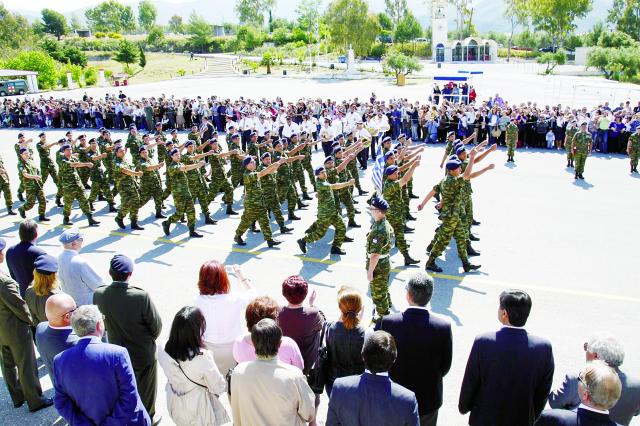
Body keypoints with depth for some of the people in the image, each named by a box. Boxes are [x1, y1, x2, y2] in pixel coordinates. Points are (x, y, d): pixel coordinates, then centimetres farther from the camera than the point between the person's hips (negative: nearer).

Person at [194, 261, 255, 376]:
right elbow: (251, 293, -4)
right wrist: (241, 275, 7)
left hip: (208, 349, 2)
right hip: (232, 348, -2)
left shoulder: (199, 301, -20)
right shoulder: (235, 299, -26)